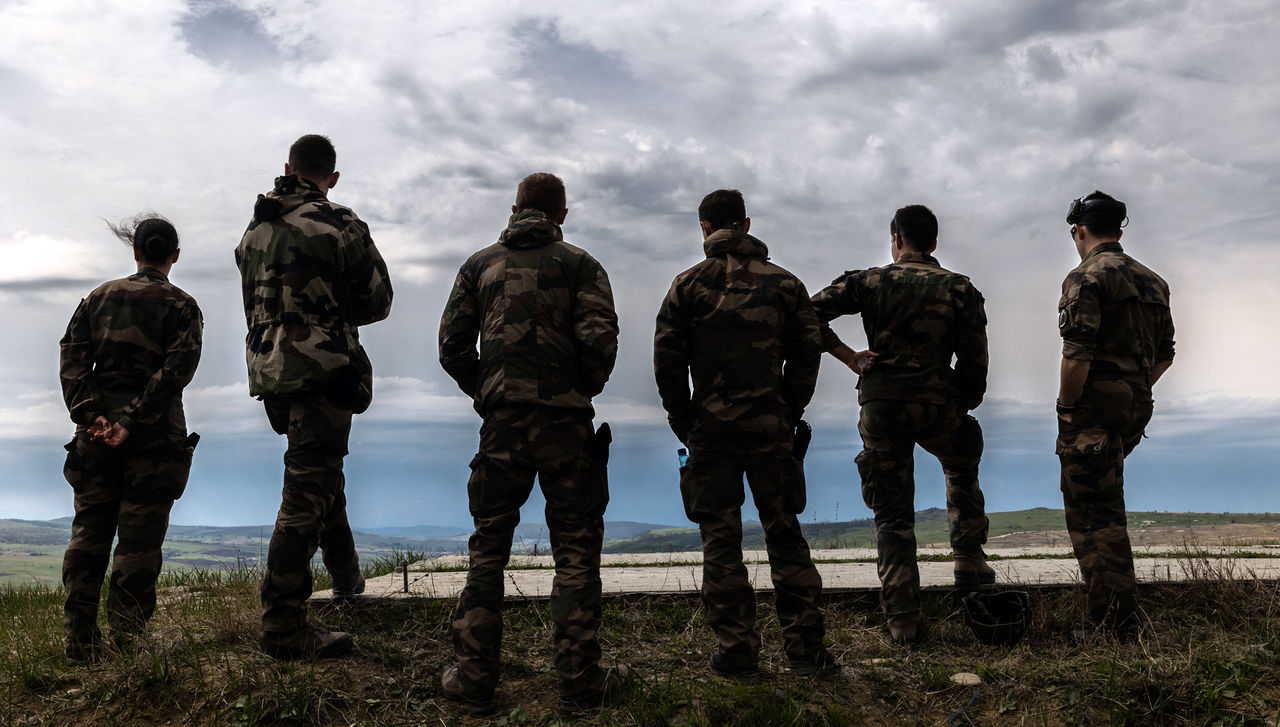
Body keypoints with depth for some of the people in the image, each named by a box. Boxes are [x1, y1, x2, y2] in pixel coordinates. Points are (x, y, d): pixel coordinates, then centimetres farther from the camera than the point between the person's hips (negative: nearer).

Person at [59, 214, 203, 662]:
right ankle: (126, 642, 5)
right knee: (138, 540, 4)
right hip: (155, 434, -3)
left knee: (88, 533, 10)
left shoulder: (99, 297, 10)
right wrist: (133, 422, -16)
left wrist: (90, 415, -8)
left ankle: (79, 640, 8)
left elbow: (72, 359, 0)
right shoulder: (182, 306, -1)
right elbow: (176, 370, -14)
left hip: (98, 431, 3)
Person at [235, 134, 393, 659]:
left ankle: (345, 575, 39)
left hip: (269, 374, 8)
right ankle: (283, 629, -7)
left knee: (321, 476, 25)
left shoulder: (254, 231, 13)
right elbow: (378, 301, -3)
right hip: (321, 372, -8)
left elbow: (257, 303, 19)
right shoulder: (338, 225, -8)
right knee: (306, 494, -7)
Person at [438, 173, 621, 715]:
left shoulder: (480, 265, 10)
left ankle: (474, 680, 15)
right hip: (567, 425, -2)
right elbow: (599, 340, -10)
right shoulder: (579, 265, 2)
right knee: (575, 552, 5)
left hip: (501, 424, 2)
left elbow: (452, 345, 6)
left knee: (488, 549, 11)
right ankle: (580, 684, 9)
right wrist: (585, 389, 5)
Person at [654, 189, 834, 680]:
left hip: (711, 431, -1)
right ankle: (805, 648, 12)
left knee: (721, 542, 4)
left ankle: (736, 653, 7)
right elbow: (807, 352, 2)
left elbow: (667, 359, -4)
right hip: (771, 429, 2)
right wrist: (790, 413, 9)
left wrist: (682, 421, 4)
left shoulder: (688, 285, 0)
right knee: (784, 535, 9)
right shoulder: (784, 283, 6)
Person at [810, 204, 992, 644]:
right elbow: (974, 361, 1)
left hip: (879, 406, 0)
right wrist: (963, 408, 13)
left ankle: (902, 620, 6)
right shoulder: (960, 289, 5)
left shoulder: (869, 281, 5)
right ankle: (969, 563, 31)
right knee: (962, 473, 32)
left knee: (892, 515, 7)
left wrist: (850, 357, -1)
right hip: (937, 404, 0)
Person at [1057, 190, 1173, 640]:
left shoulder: (1087, 277, -11)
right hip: (1135, 408, 9)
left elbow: (1078, 354, -20)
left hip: (1093, 406, -8)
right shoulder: (1153, 281, 16)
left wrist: (1065, 408, -11)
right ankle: (1117, 609, 34)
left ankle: (1114, 620, -3)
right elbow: (1165, 355, 18)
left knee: (1093, 512, -4)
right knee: (1105, 504, 25)